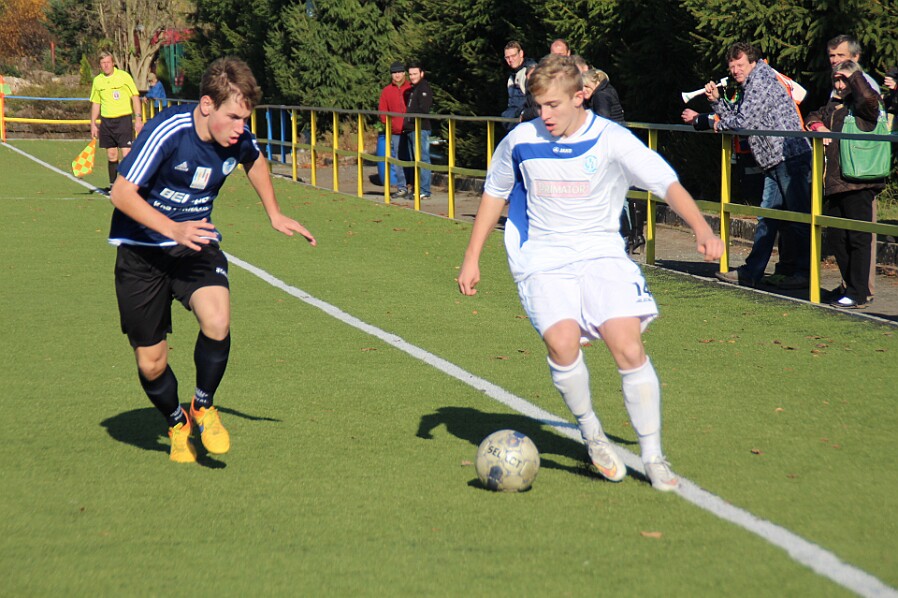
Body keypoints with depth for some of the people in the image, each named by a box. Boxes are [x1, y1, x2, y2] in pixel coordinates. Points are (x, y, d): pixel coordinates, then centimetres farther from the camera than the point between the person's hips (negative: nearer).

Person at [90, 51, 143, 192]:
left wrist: (138, 119, -8)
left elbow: (135, 97, -2)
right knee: (111, 155, 7)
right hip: (106, 121, 4)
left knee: (127, 154, -11)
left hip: (124, 118, -4)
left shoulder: (124, 76, -3)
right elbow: (95, 104, 17)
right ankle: (112, 185, 15)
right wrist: (93, 124, 13)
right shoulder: (97, 80, 9)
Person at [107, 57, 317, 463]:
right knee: (151, 364, 0)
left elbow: (255, 161, 17)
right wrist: (174, 229, -34)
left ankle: (203, 407, 1)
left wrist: (274, 215, 16)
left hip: (197, 242, 3)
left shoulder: (237, 139, -10)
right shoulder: (167, 132, -26)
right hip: (142, 250, -3)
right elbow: (122, 193, -24)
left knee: (217, 322, -27)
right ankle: (177, 425, 32)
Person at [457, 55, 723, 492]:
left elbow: (667, 182, -12)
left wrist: (702, 230, -28)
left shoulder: (610, 140, -7)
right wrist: (472, 258, 15)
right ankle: (591, 433, 1)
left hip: (602, 254, 0)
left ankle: (653, 457, -1)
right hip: (543, 260, 1)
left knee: (628, 347, -16)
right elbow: (494, 194, 16)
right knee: (562, 342, -25)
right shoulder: (520, 141, 0)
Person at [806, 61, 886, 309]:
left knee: (858, 238, -6)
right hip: (835, 184, 9)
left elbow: (868, 97, -27)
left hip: (858, 185, -9)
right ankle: (850, 286, 24)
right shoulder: (833, 107, 20)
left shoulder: (863, 105, -5)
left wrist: (854, 76, -10)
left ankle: (858, 293, -4)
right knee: (836, 237, 13)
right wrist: (818, 126, 9)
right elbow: (813, 117, 34)